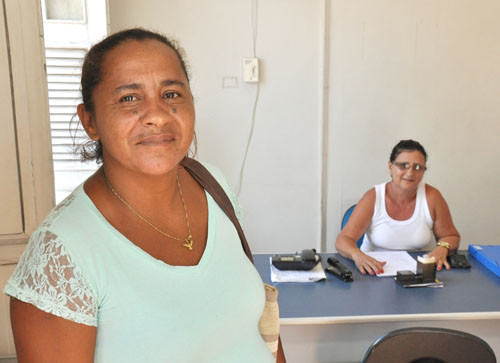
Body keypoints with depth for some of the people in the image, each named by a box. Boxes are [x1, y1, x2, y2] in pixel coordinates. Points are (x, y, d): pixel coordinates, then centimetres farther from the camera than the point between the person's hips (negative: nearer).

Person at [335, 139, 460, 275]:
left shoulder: (432, 197, -3)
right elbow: (343, 240, -12)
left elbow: (451, 237, 9)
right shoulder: (373, 197, -7)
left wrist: (442, 249, -14)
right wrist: (357, 255, -34)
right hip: (375, 271, -2)